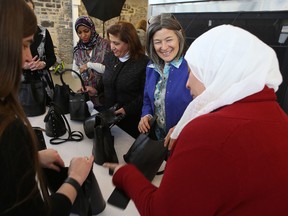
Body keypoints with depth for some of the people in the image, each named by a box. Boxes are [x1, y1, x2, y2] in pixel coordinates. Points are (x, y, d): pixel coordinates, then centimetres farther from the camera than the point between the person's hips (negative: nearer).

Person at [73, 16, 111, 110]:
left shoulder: (104, 44, -10)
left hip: (105, 95, -4)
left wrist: (90, 65, -17)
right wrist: (81, 71, -11)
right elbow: (74, 74, 9)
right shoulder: (78, 49, 5)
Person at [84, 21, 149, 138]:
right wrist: (96, 90, 0)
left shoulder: (143, 63, -18)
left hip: (132, 120, -5)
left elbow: (145, 95, -18)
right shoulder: (109, 57, 3)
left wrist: (127, 109, -22)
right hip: (109, 116, 6)